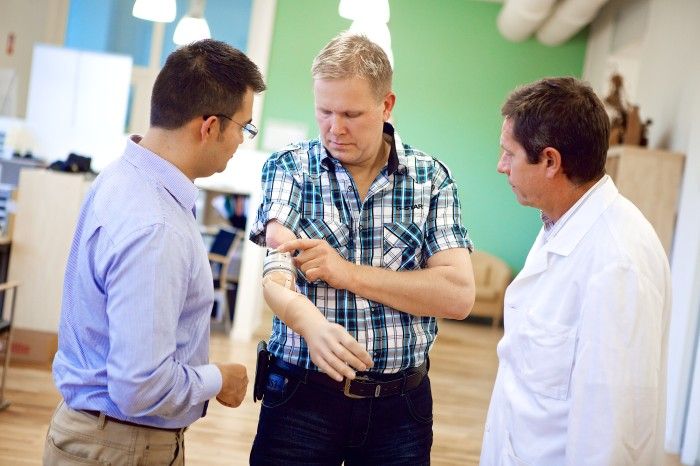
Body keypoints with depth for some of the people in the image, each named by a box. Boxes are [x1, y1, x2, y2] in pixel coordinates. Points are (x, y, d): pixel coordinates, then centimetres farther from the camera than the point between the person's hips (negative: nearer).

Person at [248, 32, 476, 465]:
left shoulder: (432, 178, -1)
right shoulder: (289, 167, -3)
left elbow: (459, 294, -10)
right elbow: (274, 270, -18)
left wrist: (346, 272, -17)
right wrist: (311, 323, -40)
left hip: (401, 404, 1)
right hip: (301, 396, -1)